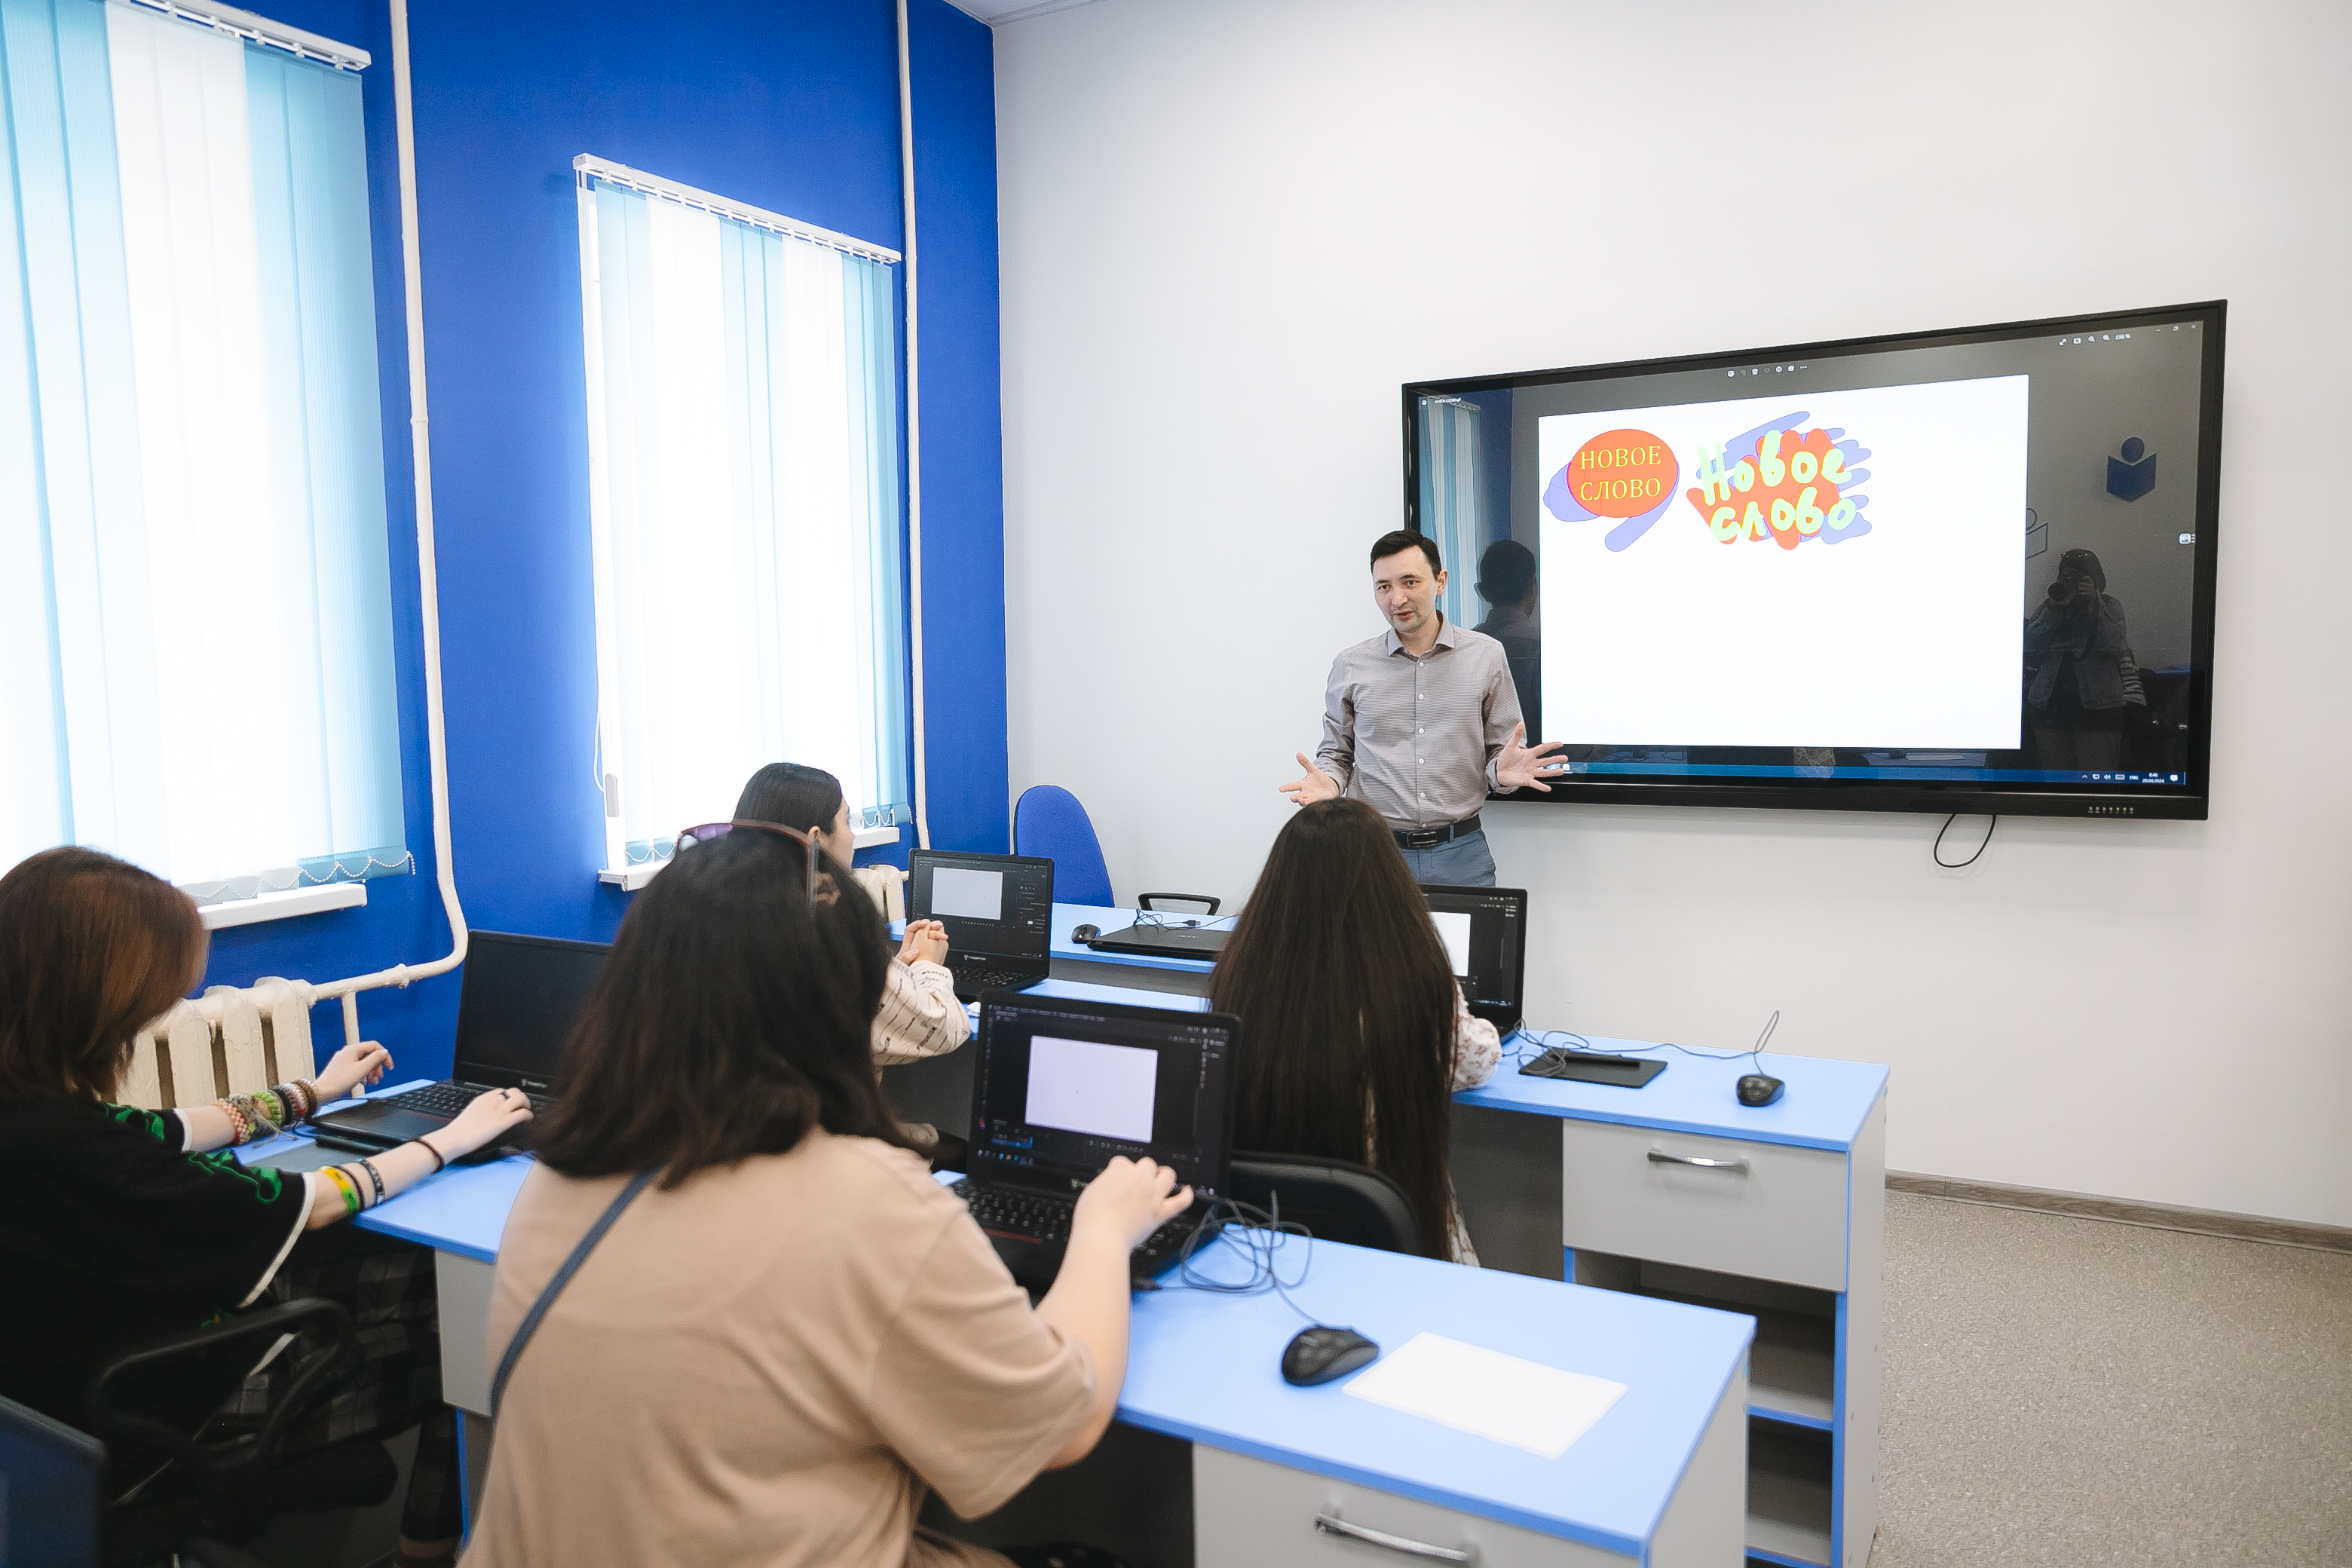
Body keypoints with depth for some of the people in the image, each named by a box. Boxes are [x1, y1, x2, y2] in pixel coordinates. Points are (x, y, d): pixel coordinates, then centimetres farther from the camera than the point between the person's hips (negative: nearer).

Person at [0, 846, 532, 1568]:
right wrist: (450, 1139, -9)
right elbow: (308, 1204, -24)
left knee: (426, 1268, 7)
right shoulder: (64, 1144, -34)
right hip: (184, 1408, -8)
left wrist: (311, 1093, 25)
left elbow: (164, 1133, 12)